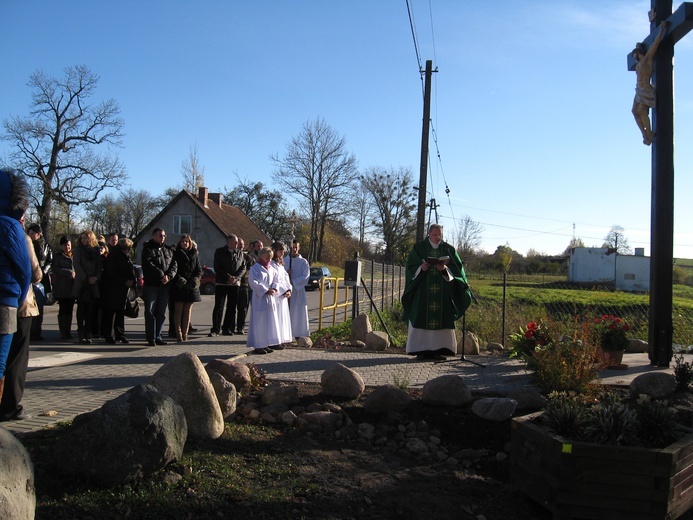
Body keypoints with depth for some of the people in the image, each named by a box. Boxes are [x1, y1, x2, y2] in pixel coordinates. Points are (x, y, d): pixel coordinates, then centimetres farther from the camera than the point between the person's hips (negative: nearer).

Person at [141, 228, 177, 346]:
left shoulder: (168, 250, 16)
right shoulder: (147, 249, 0)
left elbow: (173, 265, 8)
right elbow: (149, 265, -13)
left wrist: (168, 276, -11)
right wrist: (161, 275, -19)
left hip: (165, 286, 5)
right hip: (151, 285, -5)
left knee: (161, 313, 7)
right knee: (150, 312, -3)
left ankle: (158, 337, 14)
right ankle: (150, 338, 0)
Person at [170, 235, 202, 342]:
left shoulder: (195, 254, 11)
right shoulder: (176, 254, 3)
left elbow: (199, 269, 11)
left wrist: (196, 279, -7)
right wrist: (179, 279, -16)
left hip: (191, 285, 3)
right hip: (179, 286, -3)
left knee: (188, 310, 5)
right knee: (178, 310, -2)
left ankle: (185, 334, 10)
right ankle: (178, 334, 1)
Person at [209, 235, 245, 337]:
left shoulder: (240, 253, 11)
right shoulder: (219, 252, 2)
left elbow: (243, 268, 7)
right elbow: (217, 267, -5)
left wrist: (236, 277, -10)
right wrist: (228, 277, -13)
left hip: (235, 284, 3)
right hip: (221, 283, -3)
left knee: (232, 307, 5)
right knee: (218, 307, -4)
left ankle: (227, 329, 13)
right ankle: (215, 329, 0)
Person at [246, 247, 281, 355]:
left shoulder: (271, 269, 14)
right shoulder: (255, 268, -6)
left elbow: (276, 279, 11)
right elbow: (253, 282, -14)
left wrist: (274, 289, -10)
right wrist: (265, 291, -19)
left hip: (270, 298, 7)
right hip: (260, 298, -7)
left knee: (269, 321, 8)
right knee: (259, 321, -6)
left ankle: (265, 344, 15)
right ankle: (257, 346, -1)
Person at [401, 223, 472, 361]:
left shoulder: (448, 249, 10)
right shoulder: (419, 248, 6)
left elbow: (456, 268, 4)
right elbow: (411, 266, 2)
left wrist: (445, 269, -14)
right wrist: (421, 268, -17)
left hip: (442, 291, 2)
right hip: (423, 290, -2)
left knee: (442, 318, -2)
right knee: (422, 318, -6)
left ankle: (438, 349, 3)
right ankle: (421, 350, -3)